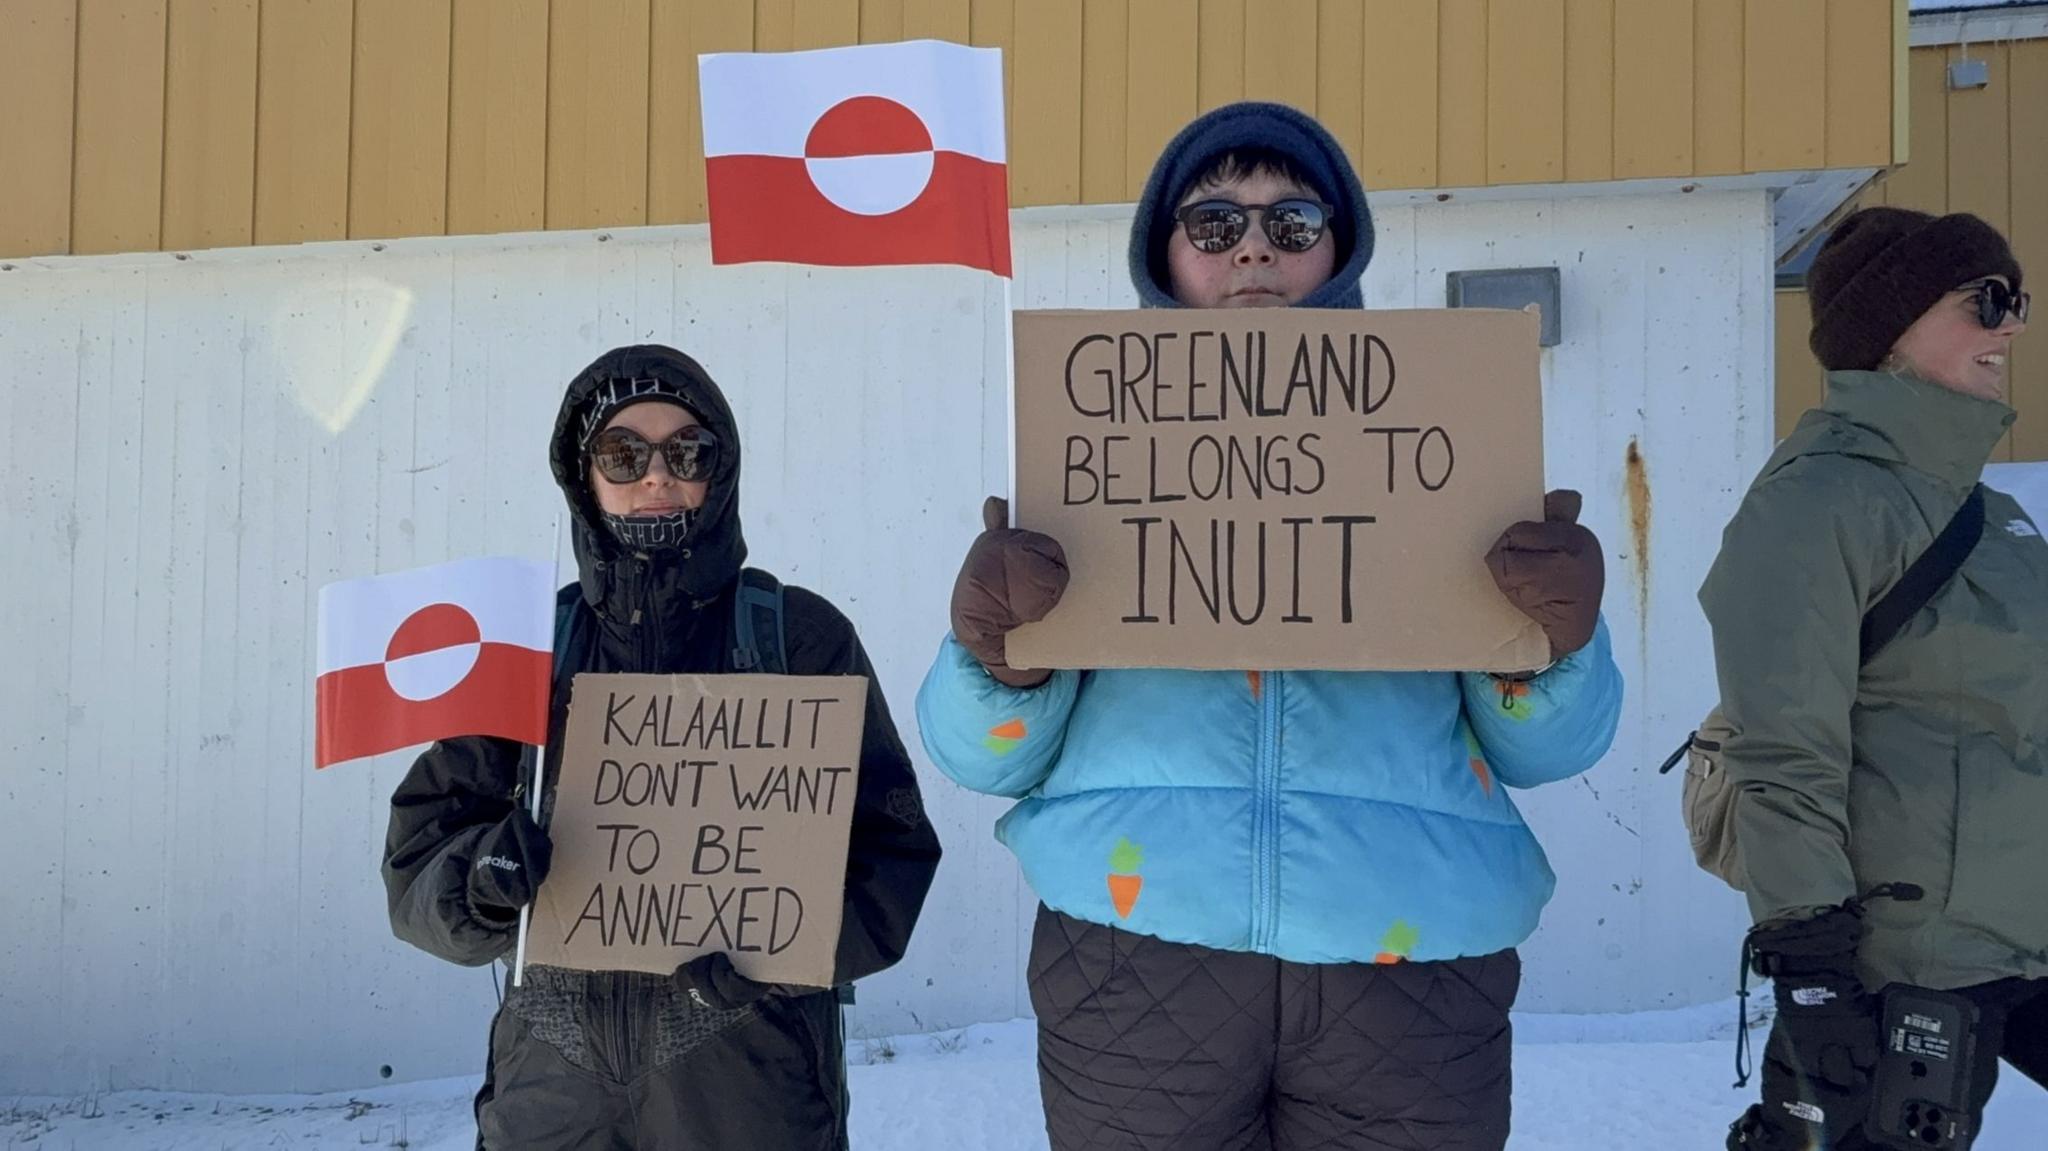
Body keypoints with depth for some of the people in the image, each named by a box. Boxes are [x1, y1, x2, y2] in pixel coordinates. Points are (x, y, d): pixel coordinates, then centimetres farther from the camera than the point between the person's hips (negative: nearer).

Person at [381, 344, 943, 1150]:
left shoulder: (801, 634, -2)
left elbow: (890, 851, -4)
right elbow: (418, 869, 2)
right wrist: (482, 882, -20)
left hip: (748, 1072, -2)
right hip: (557, 1068, 2)